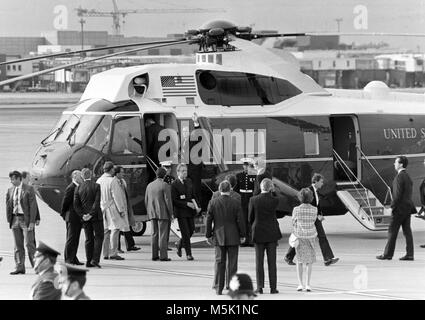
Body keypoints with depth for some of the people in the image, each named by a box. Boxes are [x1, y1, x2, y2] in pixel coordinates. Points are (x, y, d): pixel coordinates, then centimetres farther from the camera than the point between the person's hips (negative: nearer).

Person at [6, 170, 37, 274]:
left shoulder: (29, 189, -5)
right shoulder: (10, 190, 10)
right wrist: (9, 220, 7)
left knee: (29, 244, -7)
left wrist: (32, 222, -14)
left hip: (26, 219, -5)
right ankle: (20, 268, 8)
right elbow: (8, 206, 14)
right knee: (18, 245, 6)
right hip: (15, 219, 5)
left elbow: (33, 206, -8)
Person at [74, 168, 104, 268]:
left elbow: (76, 205, -1)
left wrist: (82, 215, -2)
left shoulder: (78, 188, 2)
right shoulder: (96, 186, -9)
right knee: (98, 237, 3)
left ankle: (89, 261, 7)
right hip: (96, 216, -4)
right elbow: (97, 202, -15)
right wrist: (91, 214, -12)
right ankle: (95, 259, -8)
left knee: (89, 239, 10)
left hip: (85, 218, 4)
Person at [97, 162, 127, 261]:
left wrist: (99, 209, 19)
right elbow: (116, 197, -15)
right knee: (115, 229, -6)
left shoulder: (99, 181, 7)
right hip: (112, 208, -7)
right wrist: (121, 210, -9)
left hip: (102, 208, 7)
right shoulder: (112, 181, -15)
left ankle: (105, 253, 11)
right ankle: (113, 253, -12)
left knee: (106, 230, 11)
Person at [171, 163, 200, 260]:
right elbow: (174, 201, -12)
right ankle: (188, 254, 3)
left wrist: (196, 206, -2)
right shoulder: (174, 185, -10)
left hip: (190, 211, 6)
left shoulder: (189, 182, 9)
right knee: (185, 232, -4)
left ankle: (179, 244, 33)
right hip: (181, 211, -6)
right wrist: (187, 204, -17)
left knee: (191, 230, 7)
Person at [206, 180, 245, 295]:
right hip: (233, 237, -2)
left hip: (219, 237, 2)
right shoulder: (236, 203, -8)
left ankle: (219, 288, 5)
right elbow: (240, 221, -6)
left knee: (219, 262, 7)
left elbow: (209, 220, -1)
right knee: (232, 263, 4)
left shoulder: (213, 203, -3)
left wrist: (209, 235, 8)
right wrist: (242, 235, 4)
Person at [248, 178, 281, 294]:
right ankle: (273, 287, 5)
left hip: (258, 233, 0)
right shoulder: (274, 201, -9)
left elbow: (250, 218, -1)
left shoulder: (253, 200, -8)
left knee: (259, 262, 6)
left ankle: (260, 287, 3)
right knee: (272, 262, 5)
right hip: (271, 234, 0)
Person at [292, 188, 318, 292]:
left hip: (299, 236, -1)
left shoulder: (296, 210, -13)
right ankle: (308, 284, 8)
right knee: (309, 261, 13)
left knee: (299, 261, 12)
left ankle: (300, 284, 4)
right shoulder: (314, 209, -10)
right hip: (311, 236, 1)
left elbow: (293, 223, -1)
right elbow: (314, 220, 5)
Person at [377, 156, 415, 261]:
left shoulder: (399, 177, -15)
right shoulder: (407, 176, 15)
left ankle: (388, 254, 0)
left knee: (392, 230, -3)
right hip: (408, 207, 9)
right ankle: (409, 254, 3)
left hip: (400, 208, -9)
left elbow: (398, 194, -20)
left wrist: (393, 207, -15)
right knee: (407, 230, 6)